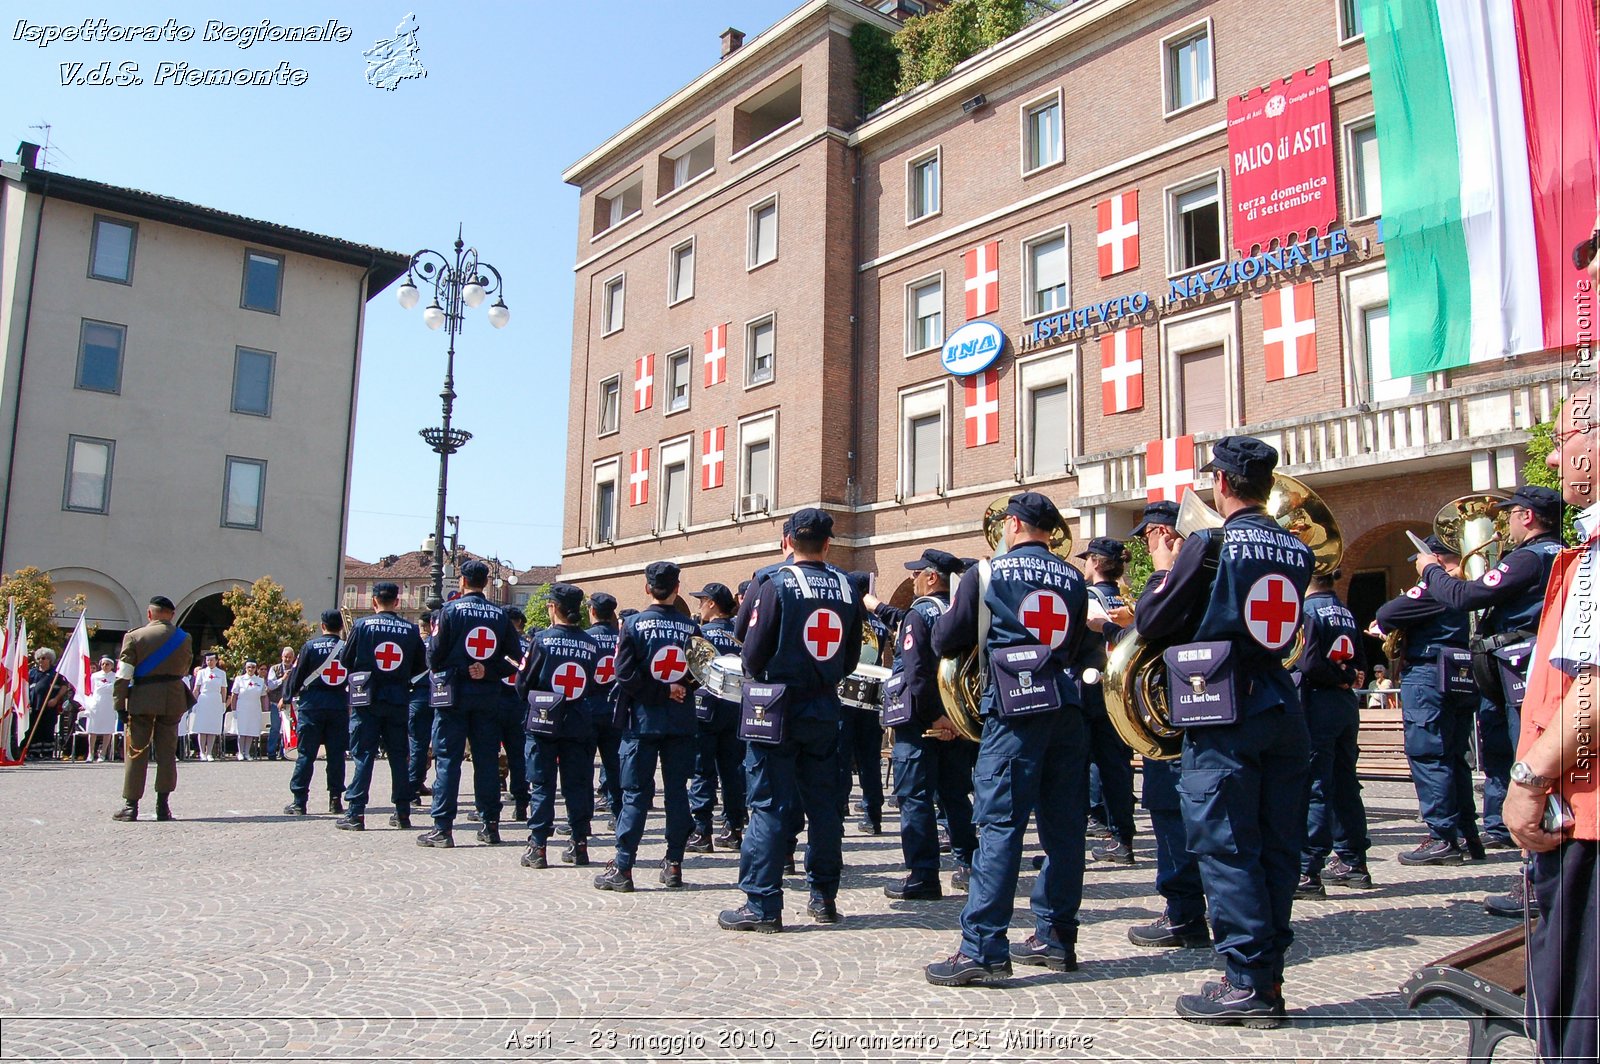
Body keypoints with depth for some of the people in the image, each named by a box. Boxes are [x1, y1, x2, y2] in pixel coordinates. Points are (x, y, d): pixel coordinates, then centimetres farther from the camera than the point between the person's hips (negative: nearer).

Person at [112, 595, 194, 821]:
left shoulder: (134, 637, -4)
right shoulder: (184, 638, 3)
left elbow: (123, 675, -6)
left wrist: (119, 703, -2)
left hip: (142, 700, -2)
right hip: (173, 700, 2)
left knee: (136, 751, 4)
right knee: (167, 752, 6)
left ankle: (131, 805, 4)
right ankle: (163, 805, 5)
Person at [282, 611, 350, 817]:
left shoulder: (311, 645, -3)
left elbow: (297, 675, 1)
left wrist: (289, 695, 14)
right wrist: (350, 703, 19)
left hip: (312, 705, -1)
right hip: (339, 706, 2)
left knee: (306, 753, 2)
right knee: (336, 754, 7)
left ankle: (298, 801, 2)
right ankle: (335, 799, 8)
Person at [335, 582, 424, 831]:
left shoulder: (362, 625, -5)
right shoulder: (411, 630, -1)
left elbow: (345, 660, 1)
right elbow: (420, 666, 6)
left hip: (367, 699, -2)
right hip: (398, 699, 2)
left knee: (363, 754, 2)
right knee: (398, 755, 9)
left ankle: (355, 813, -1)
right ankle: (402, 813, 12)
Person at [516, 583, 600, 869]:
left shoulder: (542, 639, -9)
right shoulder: (591, 644, 0)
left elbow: (524, 681, -3)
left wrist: (528, 704, 16)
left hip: (543, 724, -3)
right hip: (579, 724, 3)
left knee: (542, 784, 3)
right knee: (577, 784, 10)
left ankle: (537, 846, 3)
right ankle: (580, 843, 14)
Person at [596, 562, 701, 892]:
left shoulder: (634, 624, -7)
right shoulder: (691, 626, 0)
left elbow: (626, 675, -13)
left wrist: (660, 691, -6)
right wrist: (675, 689, 7)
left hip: (644, 719, -2)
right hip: (681, 720, 2)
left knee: (636, 792, 1)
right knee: (677, 791, 9)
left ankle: (622, 868, 1)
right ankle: (674, 865, 13)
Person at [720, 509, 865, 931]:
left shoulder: (775, 584, -11)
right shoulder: (847, 588, 4)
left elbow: (753, 653, -10)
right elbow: (851, 659, 8)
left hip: (779, 708, -4)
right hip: (825, 710, 4)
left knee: (770, 805, -1)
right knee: (823, 803, 13)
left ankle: (762, 904, 0)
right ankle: (824, 896, 20)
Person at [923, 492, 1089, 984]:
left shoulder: (988, 572, 0)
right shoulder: (1073, 579, 11)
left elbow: (944, 641, 5)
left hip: (1016, 708, -5)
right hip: (1067, 705, 5)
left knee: (1000, 823, -7)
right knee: (1063, 824, 10)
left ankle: (982, 947, -9)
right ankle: (1056, 935, 20)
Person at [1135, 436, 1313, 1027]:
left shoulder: (1209, 544, -10)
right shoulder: (1298, 551, 7)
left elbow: (1151, 622, -8)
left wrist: (1165, 570, 10)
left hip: (1226, 713, -6)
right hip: (1283, 709, 6)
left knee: (1227, 850, 0)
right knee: (1277, 848, 10)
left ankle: (1248, 983, 3)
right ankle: (1268, 975, 18)